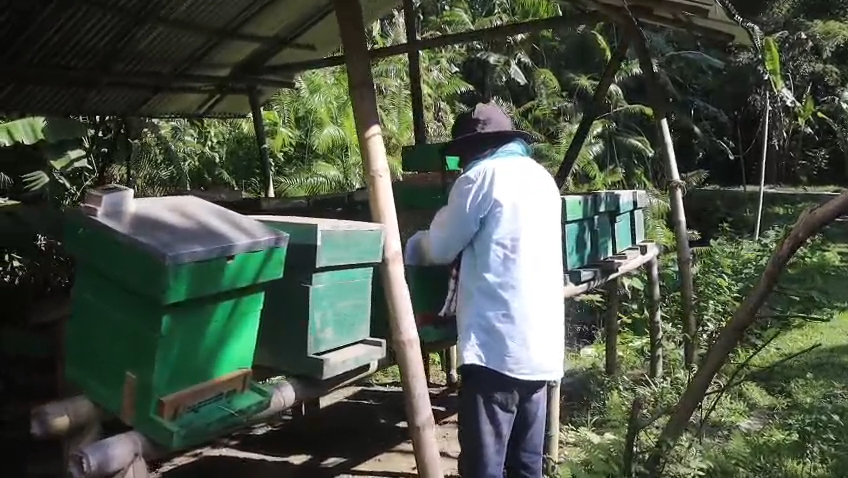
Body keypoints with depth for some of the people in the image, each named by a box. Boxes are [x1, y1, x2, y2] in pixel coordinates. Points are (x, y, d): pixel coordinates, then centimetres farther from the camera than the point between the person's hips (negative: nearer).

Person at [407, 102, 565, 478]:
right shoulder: (542, 177, 18)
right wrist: (471, 244, 36)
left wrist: (410, 243, 21)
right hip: (542, 341, 8)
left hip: (498, 343, -8)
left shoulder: (481, 175, -5)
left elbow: (440, 248, 1)